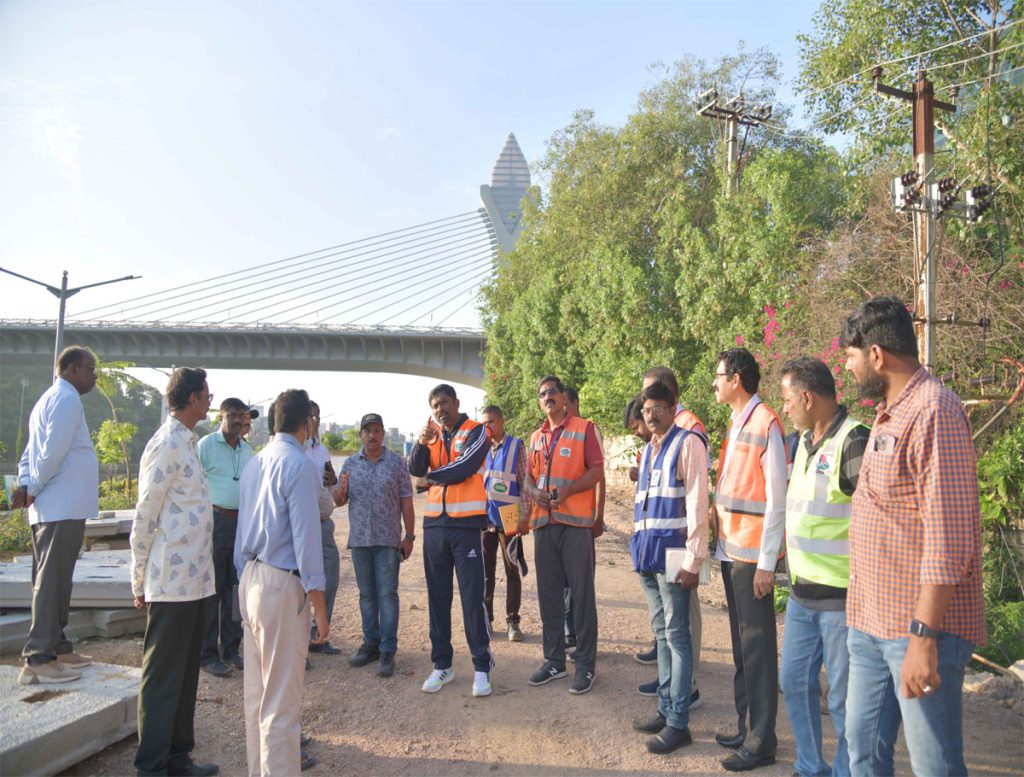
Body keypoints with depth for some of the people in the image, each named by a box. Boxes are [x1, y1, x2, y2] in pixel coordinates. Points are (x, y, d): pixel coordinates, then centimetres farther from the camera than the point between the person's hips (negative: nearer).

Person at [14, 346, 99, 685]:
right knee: (51, 582, -7)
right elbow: (52, 454, -20)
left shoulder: (50, 399, 20)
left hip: (51, 509, 10)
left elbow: (31, 453, 17)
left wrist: (25, 485, 2)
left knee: (54, 581, 15)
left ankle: (57, 647, 25)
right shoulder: (67, 399, -12)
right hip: (63, 508, -10)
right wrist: (33, 490, -9)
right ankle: (38, 660, -4)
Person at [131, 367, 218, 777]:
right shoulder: (167, 444, -14)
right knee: (163, 677, 2)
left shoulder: (185, 443, 14)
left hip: (193, 580, 9)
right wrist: (140, 580, -9)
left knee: (185, 673, 16)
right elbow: (144, 517, -14)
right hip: (172, 582, -9)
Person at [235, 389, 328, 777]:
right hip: (283, 585, -9)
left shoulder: (254, 463, 10)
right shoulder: (300, 465, -15)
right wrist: (319, 607, -13)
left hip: (251, 581, 9)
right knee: (282, 698, 0)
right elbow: (306, 537, -18)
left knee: (256, 690, 19)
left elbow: (242, 531, 14)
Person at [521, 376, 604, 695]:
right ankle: (554, 660, 22)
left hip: (575, 520, -6)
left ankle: (586, 665, 7)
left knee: (581, 592, -2)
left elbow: (597, 471, -7)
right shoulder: (536, 437, 16)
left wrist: (566, 490, -20)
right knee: (548, 593, 10)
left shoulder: (584, 428, 0)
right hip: (543, 521, 6)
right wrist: (534, 492, -4)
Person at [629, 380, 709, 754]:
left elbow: (697, 502, -14)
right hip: (648, 553, 8)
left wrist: (693, 560, -18)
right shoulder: (648, 450, 16)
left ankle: (678, 722, 7)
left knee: (675, 635, -1)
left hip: (672, 553, -8)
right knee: (661, 633, 14)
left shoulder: (688, 443, -8)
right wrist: (640, 545, 15)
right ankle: (665, 709, 25)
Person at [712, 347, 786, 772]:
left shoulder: (766, 423, -13)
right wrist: (723, 544, 10)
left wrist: (766, 562, -15)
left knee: (757, 647, 0)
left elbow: (776, 499, -15)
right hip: (730, 551, 8)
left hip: (753, 556, -8)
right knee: (740, 644, 15)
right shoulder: (737, 423, 12)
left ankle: (761, 741, 10)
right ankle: (745, 728, 26)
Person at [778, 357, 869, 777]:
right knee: (794, 682, 18)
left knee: (843, 699, 4)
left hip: (842, 597, -9)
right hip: (802, 592, 9)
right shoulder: (805, 441, 11)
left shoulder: (853, 443, -18)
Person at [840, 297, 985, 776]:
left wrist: (923, 636, -23)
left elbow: (949, 539, -22)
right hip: (871, 623, 9)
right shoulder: (888, 413, 14)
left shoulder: (933, 412, -17)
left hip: (920, 628, -9)